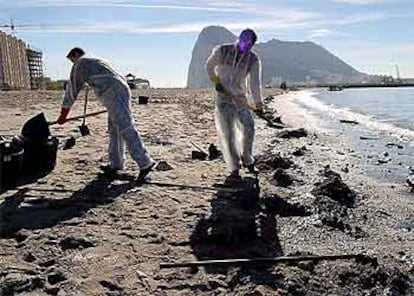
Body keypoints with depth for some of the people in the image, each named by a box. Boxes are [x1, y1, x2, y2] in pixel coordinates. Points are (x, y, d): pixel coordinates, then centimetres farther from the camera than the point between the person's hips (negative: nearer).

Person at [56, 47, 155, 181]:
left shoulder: (80, 64, 8)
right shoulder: (96, 62, 33)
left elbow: (72, 89, 8)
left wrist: (63, 114, 14)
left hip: (114, 93, -9)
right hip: (122, 90, 9)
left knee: (126, 129, -15)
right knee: (114, 130, 12)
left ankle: (145, 163, -19)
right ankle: (115, 164, 14)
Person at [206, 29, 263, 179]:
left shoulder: (253, 60, -4)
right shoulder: (222, 51, -7)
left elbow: (255, 83, -7)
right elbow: (210, 66, 9)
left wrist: (258, 104, -15)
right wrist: (215, 81, -2)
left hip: (240, 97, 2)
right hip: (223, 97, -2)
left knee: (248, 129, -5)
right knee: (226, 133, -7)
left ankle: (247, 160, 20)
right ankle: (234, 168, -1)